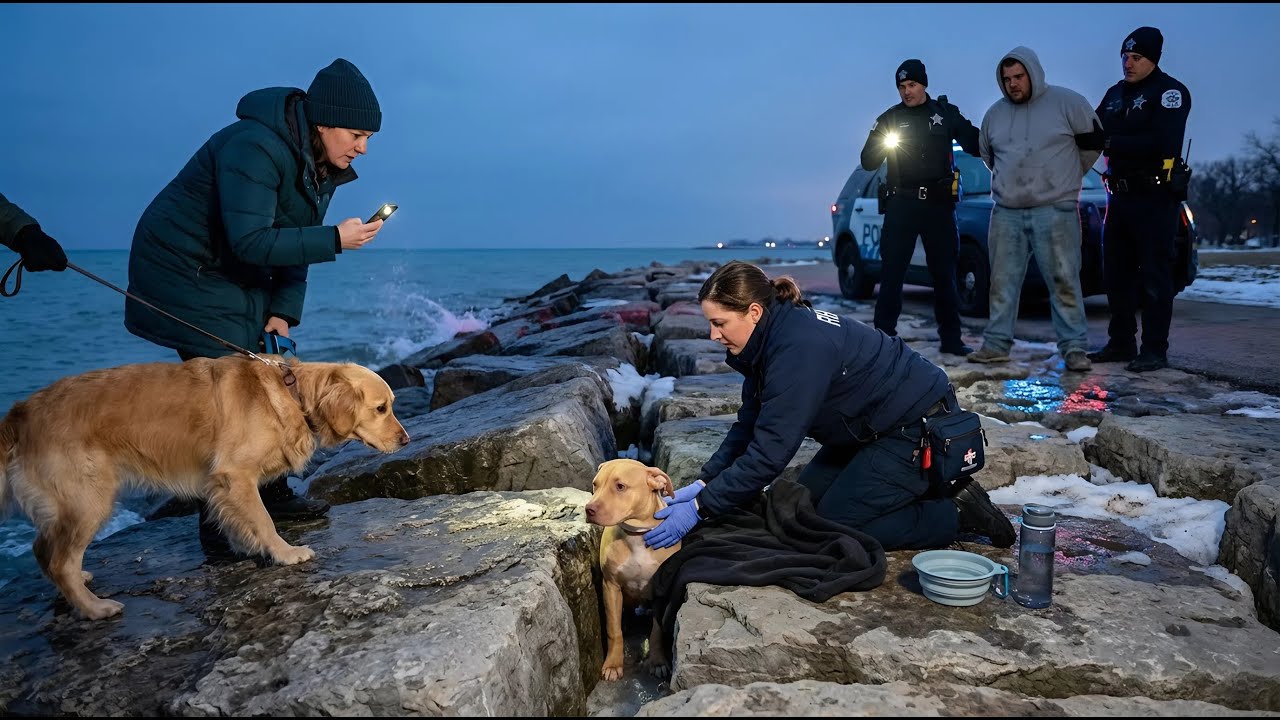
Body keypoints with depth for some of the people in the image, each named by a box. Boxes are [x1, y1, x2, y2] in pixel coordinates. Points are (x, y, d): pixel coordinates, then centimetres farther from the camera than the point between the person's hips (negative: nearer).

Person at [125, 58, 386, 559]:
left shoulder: (322, 165, 2)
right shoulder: (255, 147, -27)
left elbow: (293, 241, 5)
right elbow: (250, 241, -33)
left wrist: (284, 311, -5)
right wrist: (336, 239, -31)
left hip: (237, 278, 9)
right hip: (183, 271, -9)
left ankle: (272, 495, 24)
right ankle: (221, 532, -1)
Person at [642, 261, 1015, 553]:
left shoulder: (799, 348, -31)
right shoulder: (771, 337, -2)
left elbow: (770, 451, -33)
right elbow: (749, 426, 3)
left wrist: (700, 508, -30)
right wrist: (703, 483, -7)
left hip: (921, 428, -10)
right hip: (875, 427, 10)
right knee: (806, 502, 10)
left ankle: (958, 512, 1)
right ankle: (921, 487, 17)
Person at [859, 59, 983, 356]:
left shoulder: (946, 113, 7)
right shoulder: (890, 118, 6)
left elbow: (975, 145, 9)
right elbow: (868, 162, 2)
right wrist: (882, 145, -18)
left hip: (939, 203, 1)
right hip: (902, 204, -1)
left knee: (944, 273, 6)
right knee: (892, 272, -4)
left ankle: (950, 337, 12)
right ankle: (884, 335, 0)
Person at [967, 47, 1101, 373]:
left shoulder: (1066, 102, -1)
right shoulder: (995, 113, 12)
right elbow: (986, 152, 28)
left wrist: (1069, 176, 11)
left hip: (1054, 210, -4)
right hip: (1006, 213, 4)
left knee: (1064, 281, -5)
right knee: (1002, 281, 5)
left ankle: (1075, 348, -1)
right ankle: (997, 344, 12)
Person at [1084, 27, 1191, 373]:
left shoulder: (1170, 92, -7)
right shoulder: (1115, 94, 15)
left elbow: (1162, 142, -21)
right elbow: (1096, 133, 12)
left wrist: (1111, 143, -22)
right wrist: (1085, 134, -9)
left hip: (1155, 198, -7)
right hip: (1120, 196, 7)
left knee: (1154, 275, -5)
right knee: (1116, 272, 9)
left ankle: (1155, 350, -1)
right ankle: (1121, 343, 18)